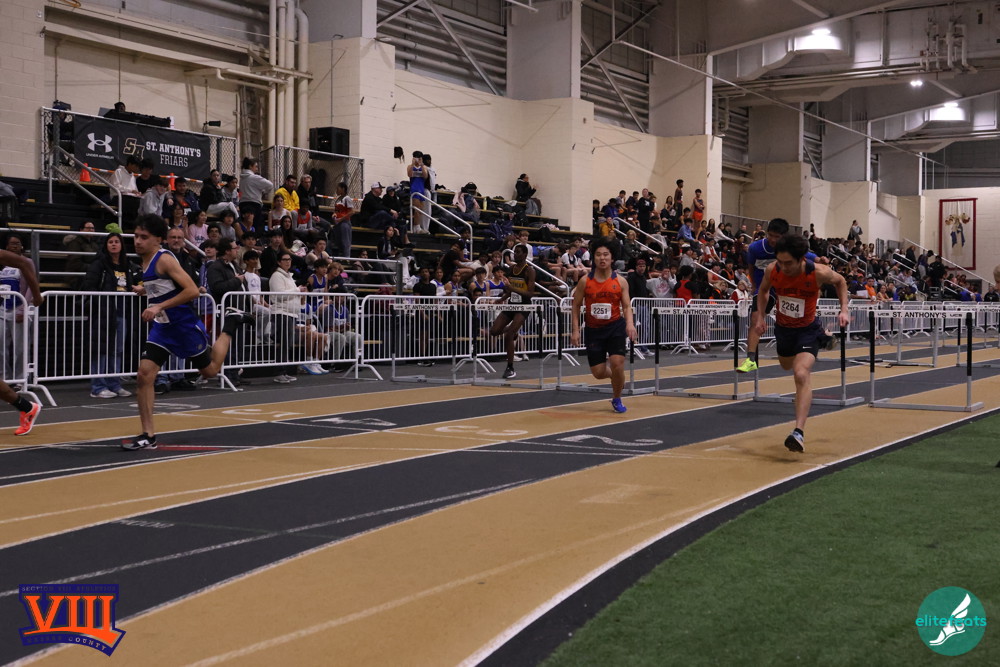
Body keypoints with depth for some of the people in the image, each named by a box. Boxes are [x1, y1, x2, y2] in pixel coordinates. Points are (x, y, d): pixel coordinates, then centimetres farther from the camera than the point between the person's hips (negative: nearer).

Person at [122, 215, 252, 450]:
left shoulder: (165, 259, -19)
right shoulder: (145, 261, 6)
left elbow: (192, 291, -27)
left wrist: (159, 306, -28)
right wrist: (142, 290, 16)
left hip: (185, 325, -7)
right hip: (162, 326, 7)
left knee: (210, 370, 12)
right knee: (144, 374, -8)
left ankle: (230, 325, 33)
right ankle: (148, 436, -3)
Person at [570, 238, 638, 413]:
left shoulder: (620, 281, -3)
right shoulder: (585, 281, -4)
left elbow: (627, 306, -2)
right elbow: (576, 305, 2)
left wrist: (630, 323, -20)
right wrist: (575, 330, -4)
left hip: (615, 327, -1)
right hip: (593, 329, 1)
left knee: (617, 363, -17)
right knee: (598, 372, 0)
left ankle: (617, 399, 9)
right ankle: (615, 376, 38)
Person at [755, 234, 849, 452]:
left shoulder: (819, 272, -28)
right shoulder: (772, 271, -20)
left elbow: (840, 281, -3)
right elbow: (763, 290, 5)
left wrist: (844, 309, -11)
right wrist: (760, 316, -3)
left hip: (807, 329, -5)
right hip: (783, 327, 5)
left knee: (802, 374, -25)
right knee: (786, 365, 30)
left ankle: (799, 431, -29)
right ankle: (822, 338, 60)